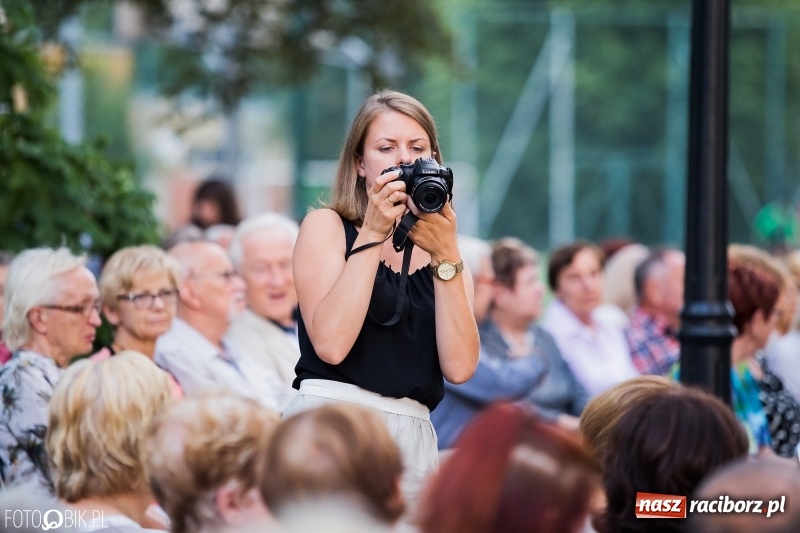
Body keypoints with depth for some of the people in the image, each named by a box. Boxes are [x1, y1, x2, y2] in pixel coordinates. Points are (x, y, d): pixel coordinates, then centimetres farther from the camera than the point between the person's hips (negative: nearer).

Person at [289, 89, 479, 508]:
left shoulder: (446, 257, 15)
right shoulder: (326, 227, 5)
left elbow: (458, 367, -1)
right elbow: (331, 343, -12)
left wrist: (445, 256, -6)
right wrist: (373, 234, -10)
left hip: (414, 438, 4)